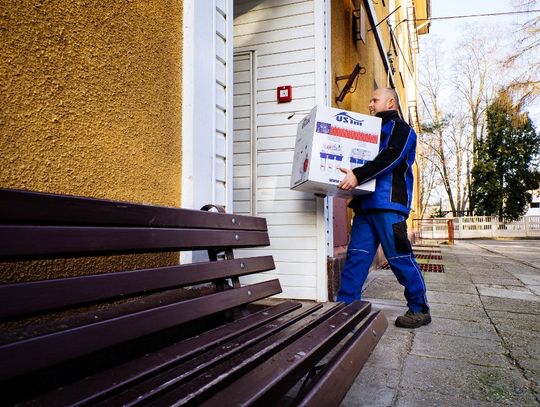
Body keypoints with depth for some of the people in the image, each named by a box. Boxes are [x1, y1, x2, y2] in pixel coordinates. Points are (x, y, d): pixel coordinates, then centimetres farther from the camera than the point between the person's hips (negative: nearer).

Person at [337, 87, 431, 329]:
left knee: (400, 258, -2)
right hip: (365, 203, 7)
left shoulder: (401, 129, 2)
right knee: (356, 256, 1)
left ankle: (419, 309, 12)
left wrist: (358, 175, -27)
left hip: (388, 203, -7)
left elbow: (390, 158, -16)